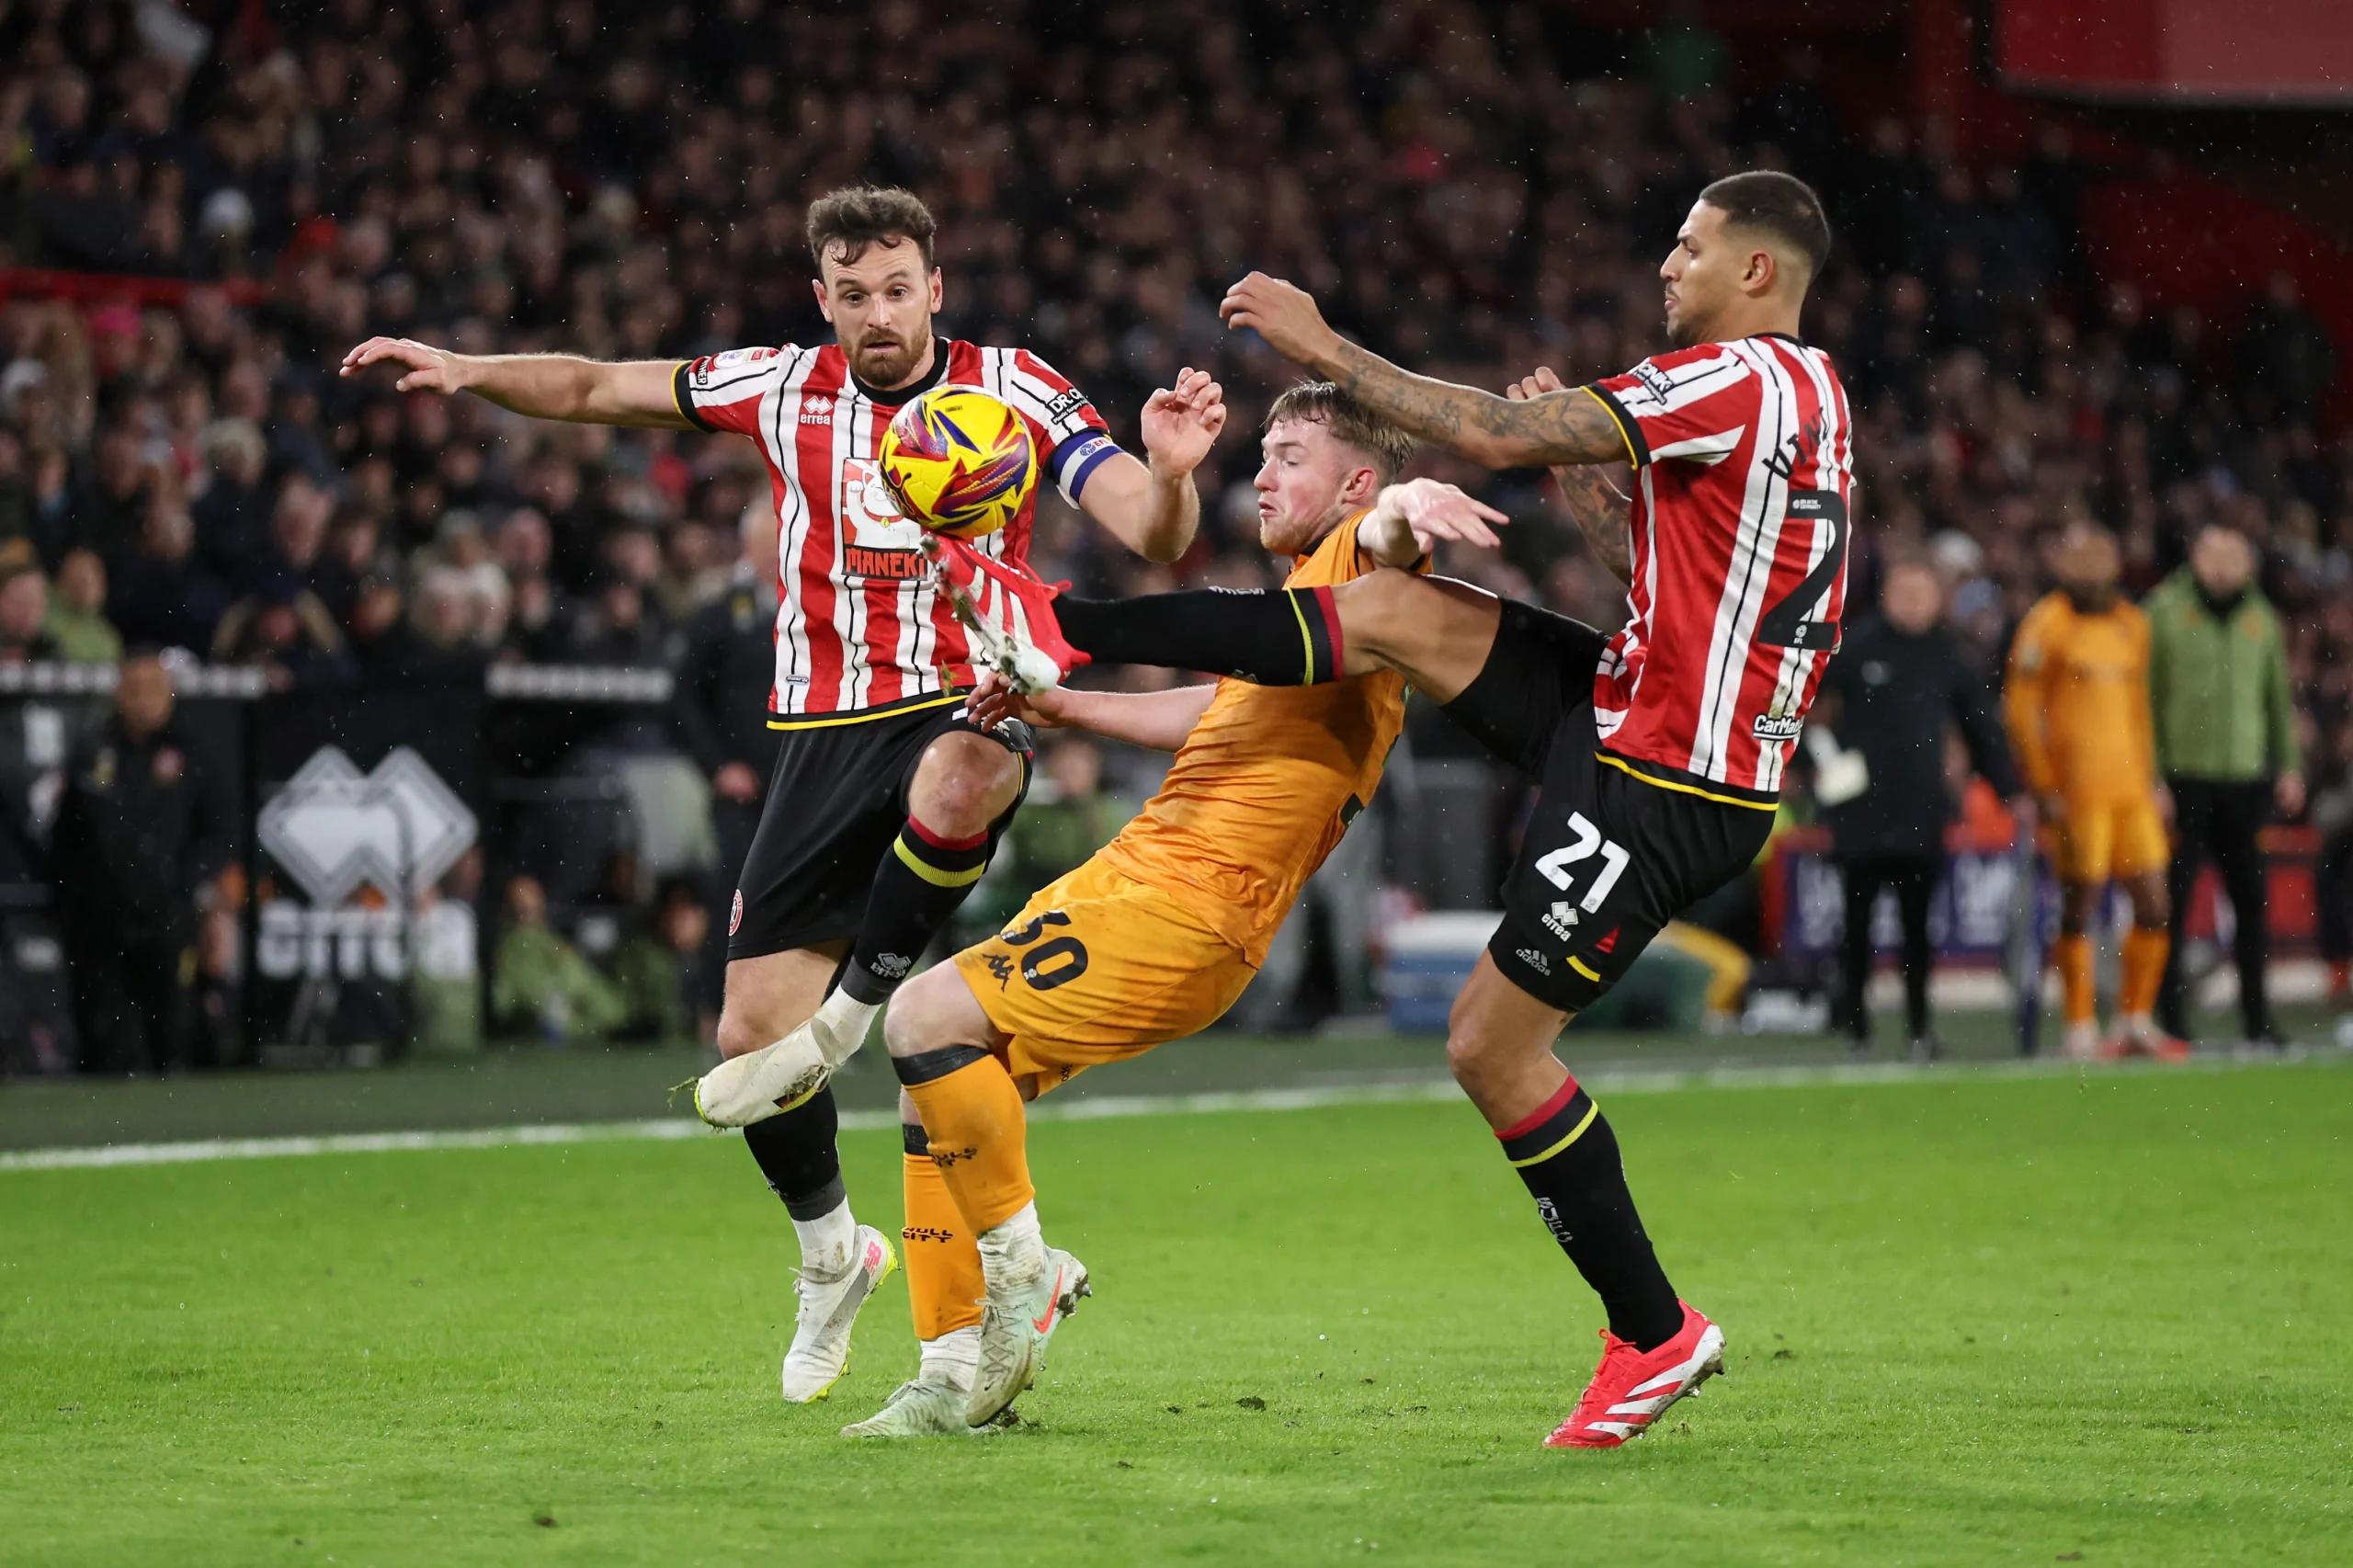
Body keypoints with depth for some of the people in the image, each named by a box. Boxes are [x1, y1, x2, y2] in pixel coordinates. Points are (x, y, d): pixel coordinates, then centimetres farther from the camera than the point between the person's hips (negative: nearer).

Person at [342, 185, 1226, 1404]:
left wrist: (1170, 473, -32)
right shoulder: (782, 388, 5)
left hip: (963, 704, -3)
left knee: (964, 773, -43)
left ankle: (848, 1016, -20)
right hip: (824, 733, 3)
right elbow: (598, 390, 16)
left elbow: (1153, 537, -10)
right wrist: (465, 369, 2)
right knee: (747, 1037, -1)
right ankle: (831, 1252, 28)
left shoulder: (1012, 389, -3)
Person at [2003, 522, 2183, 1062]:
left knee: (2153, 907, 5)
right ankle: (2081, 1031, 5)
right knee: (2080, 906, -3)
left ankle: (2137, 1021, 18)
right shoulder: (2048, 623, -6)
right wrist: (2044, 789, -10)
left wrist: (2150, 775, 20)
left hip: (2130, 788, 6)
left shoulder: (2131, 624, 14)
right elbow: (2019, 709, -6)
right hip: (2078, 789, -6)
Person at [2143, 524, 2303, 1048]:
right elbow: (2144, 700, -4)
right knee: (2172, 903, -3)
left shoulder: (2260, 618, 10)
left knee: (2251, 898, 5)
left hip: (2246, 780, 4)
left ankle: (2257, 1017, 13)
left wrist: (2289, 767, 12)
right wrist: (2151, 778, -9)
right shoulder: (2164, 612, -3)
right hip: (2183, 779, -4)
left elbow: (2280, 698, 18)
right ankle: (2171, 1017, 3)